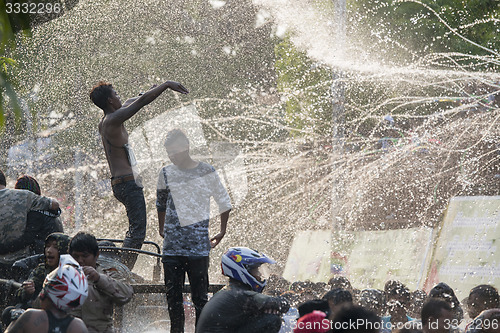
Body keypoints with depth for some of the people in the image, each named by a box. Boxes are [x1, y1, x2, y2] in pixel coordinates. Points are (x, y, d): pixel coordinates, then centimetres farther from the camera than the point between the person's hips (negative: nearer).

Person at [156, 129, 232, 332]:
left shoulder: (206, 172, 0)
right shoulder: (166, 173, 9)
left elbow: (224, 202, 11)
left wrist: (222, 232, 10)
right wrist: (161, 228, 25)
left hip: (198, 246, -3)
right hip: (171, 246, 3)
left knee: (200, 296, -4)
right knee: (173, 295, 5)